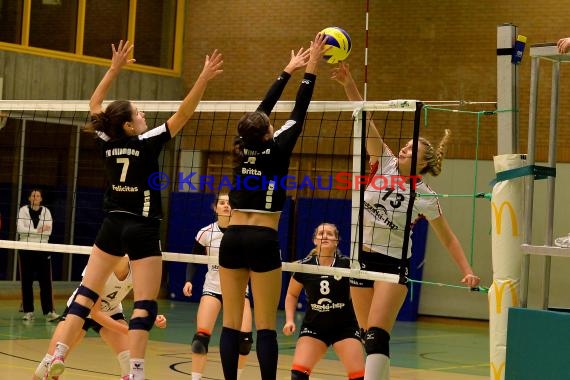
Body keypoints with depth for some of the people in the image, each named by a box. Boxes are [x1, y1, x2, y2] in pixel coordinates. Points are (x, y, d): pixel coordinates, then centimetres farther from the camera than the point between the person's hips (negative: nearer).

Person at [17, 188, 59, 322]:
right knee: (26, 281, 1)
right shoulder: (23, 210, 2)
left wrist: (30, 231, -13)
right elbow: (20, 229, -12)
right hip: (26, 249, -1)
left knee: (46, 281, -5)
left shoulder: (46, 211, 5)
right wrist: (38, 230, -17)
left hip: (43, 249, 1)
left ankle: (49, 311, -8)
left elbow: (48, 230, -6)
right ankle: (28, 311, 8)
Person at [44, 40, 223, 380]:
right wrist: (204, 79, -20)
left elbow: (95, 104, 17)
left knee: (86, 295, 10)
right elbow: (183, 114, -18)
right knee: (145, 307, -5)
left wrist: (115, 68, 16)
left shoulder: (107, 143, 1)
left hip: (112, 225, 5)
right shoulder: (147, 143, -13)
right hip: (142, 229, -5)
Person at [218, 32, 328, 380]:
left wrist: (289, 70, 26)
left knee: (231, 322, 5)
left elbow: (263, 107, 17)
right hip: (263, 242, -5)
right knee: (266, 325, -4)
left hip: (232, 240, 5)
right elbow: (298, 113, 0)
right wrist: (311, 68, 6)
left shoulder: (242, 150, 7)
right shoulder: (276, 153, -5)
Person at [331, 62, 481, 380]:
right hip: (362, 258, 4)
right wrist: (349, 84, -18)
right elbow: (365, 121, -8)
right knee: (369, 337, 9)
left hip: (394, 263, -4)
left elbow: (448, 238, 1)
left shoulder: (425, 197, -7)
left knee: (377, 336, -17)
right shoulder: (385, 164, -1)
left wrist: (467, 270, -11)